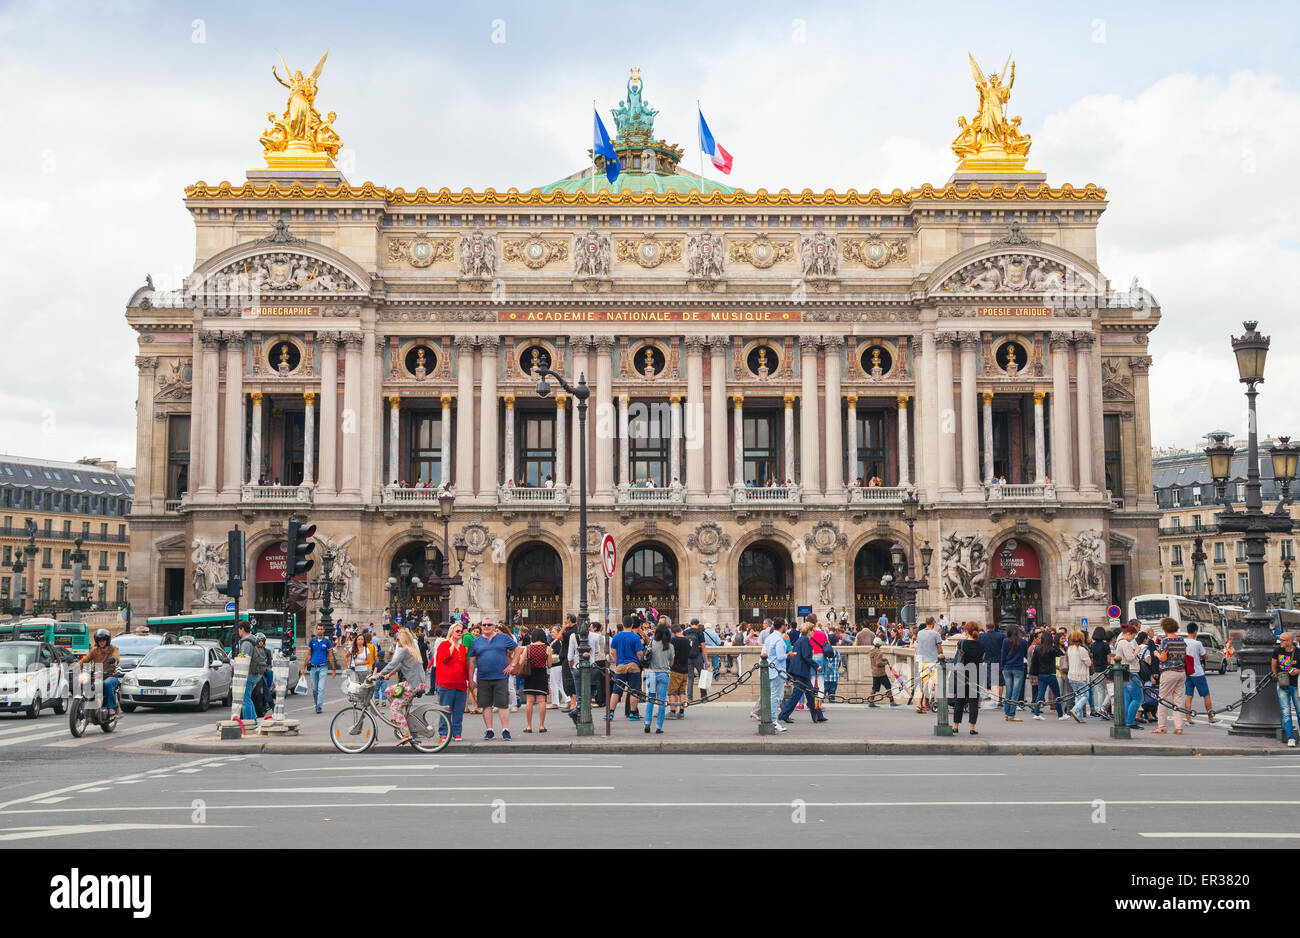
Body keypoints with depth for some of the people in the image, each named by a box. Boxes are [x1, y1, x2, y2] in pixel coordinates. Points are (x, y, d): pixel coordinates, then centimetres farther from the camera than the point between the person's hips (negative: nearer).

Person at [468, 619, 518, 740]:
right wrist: (471, 680, 5)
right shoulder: (476, 641, 9)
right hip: (483, 679, 2)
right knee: (486, 705, 4)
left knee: (503, 705, -5)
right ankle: (489, 731, 11)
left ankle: (505, 730, -1)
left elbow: (517, 649, 8)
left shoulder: (503, 638, 5)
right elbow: (471, 661, 10)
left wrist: (511, 665, 1)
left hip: (501, 677, -2)